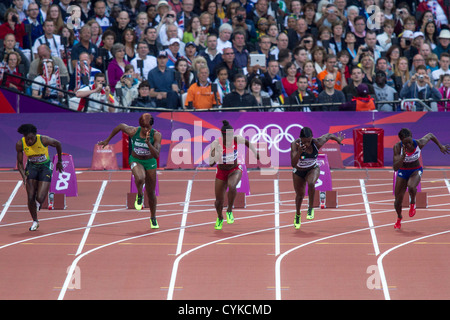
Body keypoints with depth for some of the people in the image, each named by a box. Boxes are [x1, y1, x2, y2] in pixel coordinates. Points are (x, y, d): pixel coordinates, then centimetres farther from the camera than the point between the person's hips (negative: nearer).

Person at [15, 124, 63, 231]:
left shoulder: (44, 140, -25)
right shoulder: (20, 144, -18)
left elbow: (58, 144, -4)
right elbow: (20, 163, -5)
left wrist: (59, 161, 8)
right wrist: (23, 175, -24)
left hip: (45, 167, -2)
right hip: (32, 167, 2)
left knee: (40, 198, -13)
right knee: (30, 198, -8)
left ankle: (38, 203, 27)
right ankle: (35, 221, 15)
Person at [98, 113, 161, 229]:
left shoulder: (156, 135, -22)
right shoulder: (133, 131, -21)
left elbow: (156, 155, -29)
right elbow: (120, 126, 1)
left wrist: (148, 143, -45)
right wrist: (107, 140, 10)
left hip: (150, 162, 1)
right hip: (135, 160, -1)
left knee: (151, 193, 9)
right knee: (140, 178, -36)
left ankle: (153, 218, 32)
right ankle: (140, 196, -1)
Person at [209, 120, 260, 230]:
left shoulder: (236, 139, -19)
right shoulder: (216, 143, -24)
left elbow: (247, 142, 6)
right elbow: (211, 163, -25)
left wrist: (255, 153, 16)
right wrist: (214, 154, -45)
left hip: (235, 170, 0)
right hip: (221, 172, 0)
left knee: (231, 186, -36)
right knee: (219, 201, 7)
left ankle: (229, 211, -13)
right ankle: (220, 218, 42)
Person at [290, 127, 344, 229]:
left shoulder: (317, 143, -29)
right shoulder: (295, 145, -33)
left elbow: (328, 135, -7)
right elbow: (293, 164, -39)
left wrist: (338, 139, 13)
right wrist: (299, 152, -55)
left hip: (313, 170, 0)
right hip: (299, 172, 0)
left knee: (311, 183, -33)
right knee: (300, 195, 15)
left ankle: (311, 208, -13)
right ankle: (298, 215, 46)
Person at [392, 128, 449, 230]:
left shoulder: (419, 143, -24)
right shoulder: (397, 147, -26)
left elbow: (430, 135, -1)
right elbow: (395, 168, -30)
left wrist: (440, 146, 11)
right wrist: (403, 156, -44)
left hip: (416, 171, -1)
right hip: (402, 172, 1)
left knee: (411, 187, -36)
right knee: (398, 201, 2)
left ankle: (412, 203, -1)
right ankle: (399, 218, 37)